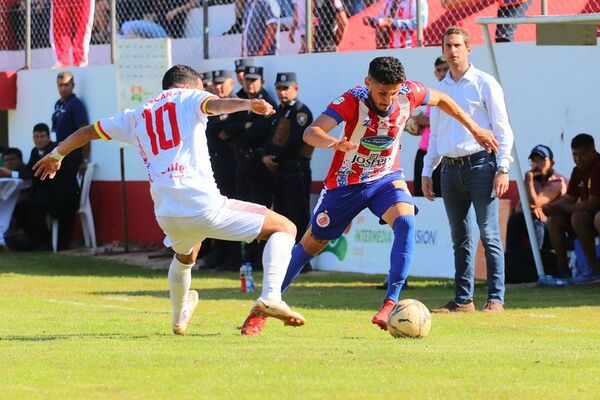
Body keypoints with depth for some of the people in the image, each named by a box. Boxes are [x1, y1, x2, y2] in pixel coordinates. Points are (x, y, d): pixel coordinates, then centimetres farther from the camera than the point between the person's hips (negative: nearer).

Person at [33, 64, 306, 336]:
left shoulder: (136, 116, 25)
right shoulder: (188, 98, 11)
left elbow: (87, 132, 36)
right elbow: (215, 104, -13)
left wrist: (56, 155, 52)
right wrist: (247, 104, -32)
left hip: (166, 215, 6)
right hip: (204, 206, -6)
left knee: (184, 257, 40)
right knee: (285, 228, 5)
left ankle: (179, 318, 55)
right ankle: (270, 298, -14)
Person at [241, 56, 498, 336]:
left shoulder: (410, 93, -18)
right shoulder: (352, 101, -29)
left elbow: (441, 99, 5)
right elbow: (311, 132, -41)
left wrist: (474, 129, 12)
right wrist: (334, 143, -63)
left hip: (386, 178, 2)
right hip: (346, 183, -2)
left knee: (405, 221, -28)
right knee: (311, 244, 7)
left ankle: (391, 303, -24)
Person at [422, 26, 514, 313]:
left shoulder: (485, 84, -1)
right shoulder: (440, 89, 16)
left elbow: (503, 129, -4)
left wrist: (502, 169, -12)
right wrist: (427, 172, 16)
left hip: (480, 164, -6)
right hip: (450, 169, 6)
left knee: (489, 234, -8)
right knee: (460, 237, 7)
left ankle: (496, 298, -7)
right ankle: (463, 299, 11)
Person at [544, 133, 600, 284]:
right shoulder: (578, 171, 9)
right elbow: (569, 198, 10)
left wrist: (563, 208, -19)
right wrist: (551, 207, -11)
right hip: (588, 214, 9)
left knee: (578, 218, -33)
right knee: (554, 220, -4)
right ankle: (563, 270, -8)